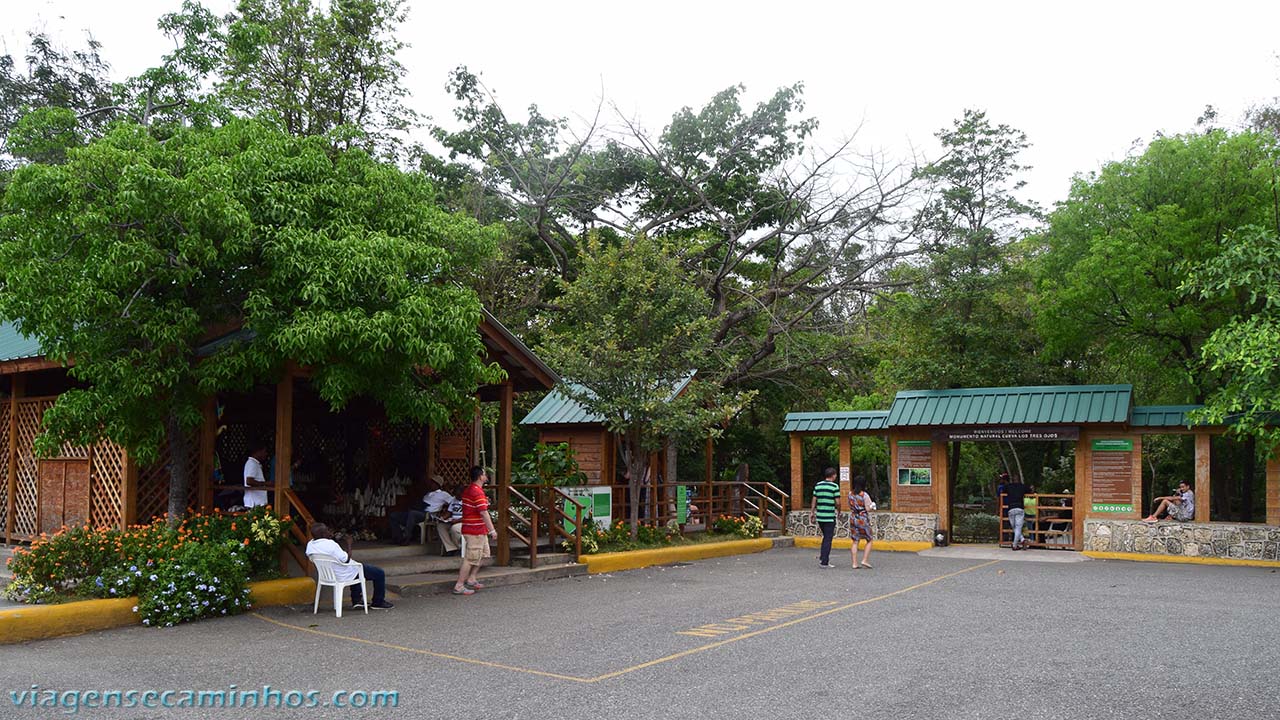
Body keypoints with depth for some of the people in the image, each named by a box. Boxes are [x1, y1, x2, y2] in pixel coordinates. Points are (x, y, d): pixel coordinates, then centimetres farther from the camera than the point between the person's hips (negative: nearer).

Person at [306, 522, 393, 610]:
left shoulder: (310, 545, -5)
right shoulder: (331, 545, -32)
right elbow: (346, 559, -26)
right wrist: (349, 544, -13)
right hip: (344, 575, -9)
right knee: (379, 573, 5)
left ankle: (356, 600, 39)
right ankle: (378, 603, 19)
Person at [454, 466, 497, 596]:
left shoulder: (469, 490, 13)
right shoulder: (477, 492, -20)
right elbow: (483, 513, -22)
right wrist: (492, 530, -19)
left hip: (479, 531, 10)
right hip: (475, 531, -10)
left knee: (483, 554, 19)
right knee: (470, 559, -5)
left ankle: (471, 580, 25)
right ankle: (459, 586, 0)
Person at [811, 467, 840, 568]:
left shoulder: (818, 485, 6)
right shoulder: (835, 486, -9)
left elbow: (814, 500, 8)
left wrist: (812, 512, 15)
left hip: (820, 516, 5)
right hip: (830, 516, -5)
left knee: (825, 537, 22)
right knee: (828, 539, 1)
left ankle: (822, 556, 18)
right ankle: (824, 562, 1)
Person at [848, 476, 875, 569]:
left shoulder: (850, 494, 3)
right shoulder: (864, 495, -13)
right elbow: (868, 509, -13)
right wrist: (872, 505, 6)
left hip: (853, 519, 5)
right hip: (863, 520, -5)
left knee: (855, 542, 8)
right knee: (869, 540, 10)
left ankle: (855, 563, 6)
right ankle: (864, 560, 2)